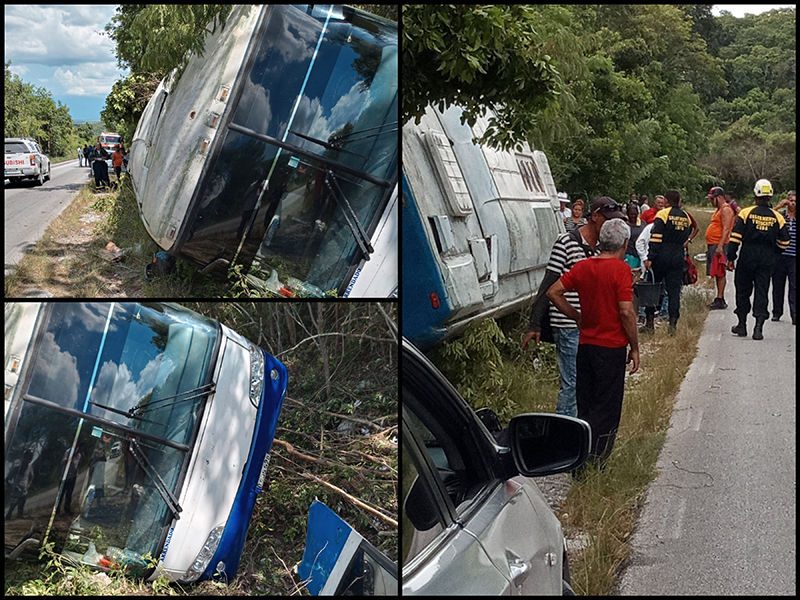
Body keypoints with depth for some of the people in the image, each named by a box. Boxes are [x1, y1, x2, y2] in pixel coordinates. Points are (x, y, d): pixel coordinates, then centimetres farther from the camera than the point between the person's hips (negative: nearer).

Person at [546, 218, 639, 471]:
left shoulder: (583, 266, 4)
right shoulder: (620, 269, -14)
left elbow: (553, 293, 4)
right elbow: (626, 312, -18)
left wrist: (578, 317, 10)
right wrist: (634, 348, -10)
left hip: (585, 344, 6)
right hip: (612, 347, -6)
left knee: (585, 405, 16)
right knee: (607, 410, 4)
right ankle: (592, 462, 3)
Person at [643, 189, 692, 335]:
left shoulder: (663, 214, -8)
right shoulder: (686, 217, 10)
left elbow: (655, 238, -14)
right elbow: (687, 238, 17)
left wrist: (650, 258, -15)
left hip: (661, 257, -4)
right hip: (678, 257, 4)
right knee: (674, 290, 5)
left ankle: (649, 323, 7)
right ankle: (673, 324, 0)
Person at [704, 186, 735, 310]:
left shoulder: (726, 210, -10)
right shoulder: (718, 210, 22)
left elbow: (726, 229, -19)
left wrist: (720, 246, -25)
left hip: (719, 245, -10)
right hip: (712, 245, 10)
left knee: (720, 273, -10)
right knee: (716, 273, 10)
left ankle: (720, 300, -11)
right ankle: (719, 299, 13)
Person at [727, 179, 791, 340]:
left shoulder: (746, 213, -5)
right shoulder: (777, 217, 2)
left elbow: (735, 237, -8)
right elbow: (784, 242, 7)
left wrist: (731, 258, -4)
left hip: (747, 258, -1)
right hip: (767, 260, 1)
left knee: (743, 290, 12)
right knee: (762, 292, 3)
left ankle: (742, 325, 20)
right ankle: (758, 328, -6)